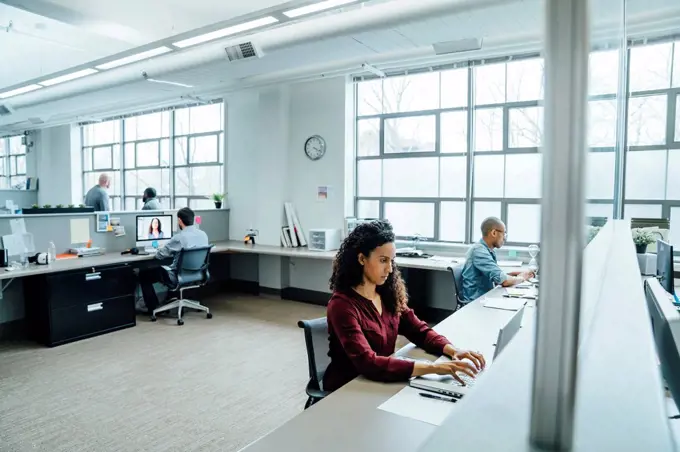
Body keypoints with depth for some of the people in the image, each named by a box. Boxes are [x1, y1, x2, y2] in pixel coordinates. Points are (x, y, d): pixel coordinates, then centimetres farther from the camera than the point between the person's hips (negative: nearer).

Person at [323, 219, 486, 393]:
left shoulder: (387, 294, 0)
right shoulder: (342, 305, -22)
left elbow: (419, 331, 3)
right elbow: (368, 363, -31)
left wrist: (453, 350, -16)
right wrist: (432, 367, -36)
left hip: (380, 383, 6)